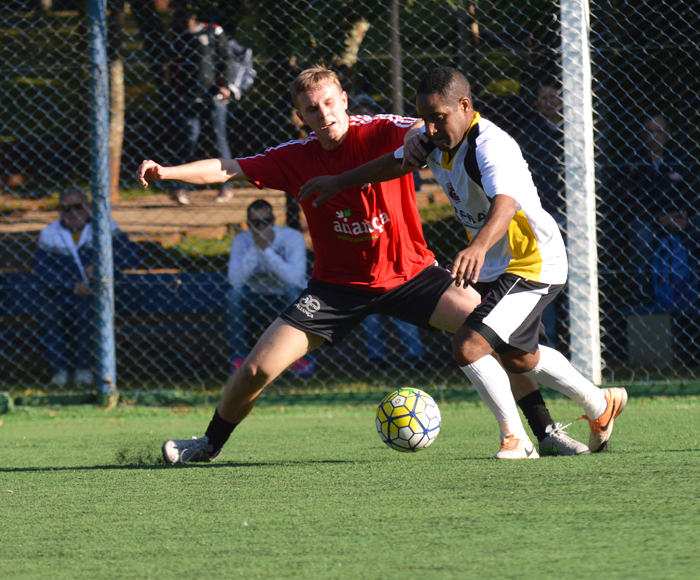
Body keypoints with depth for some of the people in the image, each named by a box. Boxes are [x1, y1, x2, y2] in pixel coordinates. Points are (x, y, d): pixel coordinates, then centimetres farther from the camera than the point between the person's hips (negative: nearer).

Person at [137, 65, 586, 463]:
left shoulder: (380, 133, -14)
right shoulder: (297, 158, -5)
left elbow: (424, 132, -34)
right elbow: (228, 169, -2)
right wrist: (165, 172, -15)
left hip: (409, 273, -2)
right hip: (339, 284, 2)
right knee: (257, 369, -5)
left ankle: (546, 428, -4)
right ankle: (211, 444, 23)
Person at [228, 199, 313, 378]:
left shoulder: (293, 237, -23)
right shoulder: (241, 241, -17)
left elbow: (294, 277, -38)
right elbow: (235, 280, -31)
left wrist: (266, 249, -40)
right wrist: (255, 248, -38)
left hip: (286, 292, -2)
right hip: (257, 296, 2)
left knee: (294, 290, -35)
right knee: (234, 293, -27)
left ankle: (301, 356, -24)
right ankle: (238, 356, -18)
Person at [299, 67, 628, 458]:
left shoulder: (491, 147, -31)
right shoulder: (436, 140, -4)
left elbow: (505, 205, -49)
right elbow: (396, 164, 18)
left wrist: (479, 247, -67)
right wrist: (339, 182, 26)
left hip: (534, 267, -10)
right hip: (494, 267, 10)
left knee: (469, 346, -22)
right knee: (518, 358, 25)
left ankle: (516, 439, -6)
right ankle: (601, 404, 45)